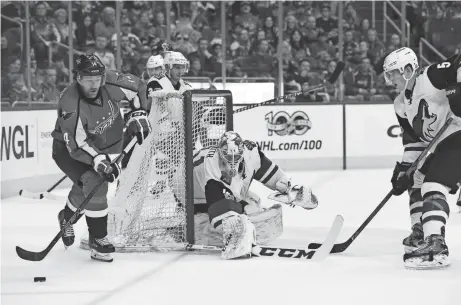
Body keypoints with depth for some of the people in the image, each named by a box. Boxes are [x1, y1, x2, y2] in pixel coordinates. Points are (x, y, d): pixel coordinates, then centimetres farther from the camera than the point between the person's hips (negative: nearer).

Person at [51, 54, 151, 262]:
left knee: (85, 187, 9)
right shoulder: (70, 103, -36)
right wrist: (100, 162, -45)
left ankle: (67, 217, 39)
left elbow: (137, 87, -1)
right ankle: (98, 239, -6)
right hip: (67, 149, -6)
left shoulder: (110, 83, -21)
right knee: (95, 184, -22)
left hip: (99, 144, 6)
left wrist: (138, 114, -7)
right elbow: (76, 145, -36)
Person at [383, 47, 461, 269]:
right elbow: (413, 141, 13)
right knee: (416, 181, 20)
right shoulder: (401, 105, 12)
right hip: (441, 144, 10)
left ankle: (436, 246, -33)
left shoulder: (432, 77, -15)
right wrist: (405, 169, 5)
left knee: (433, 185, -22)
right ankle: (420, 233, 35)